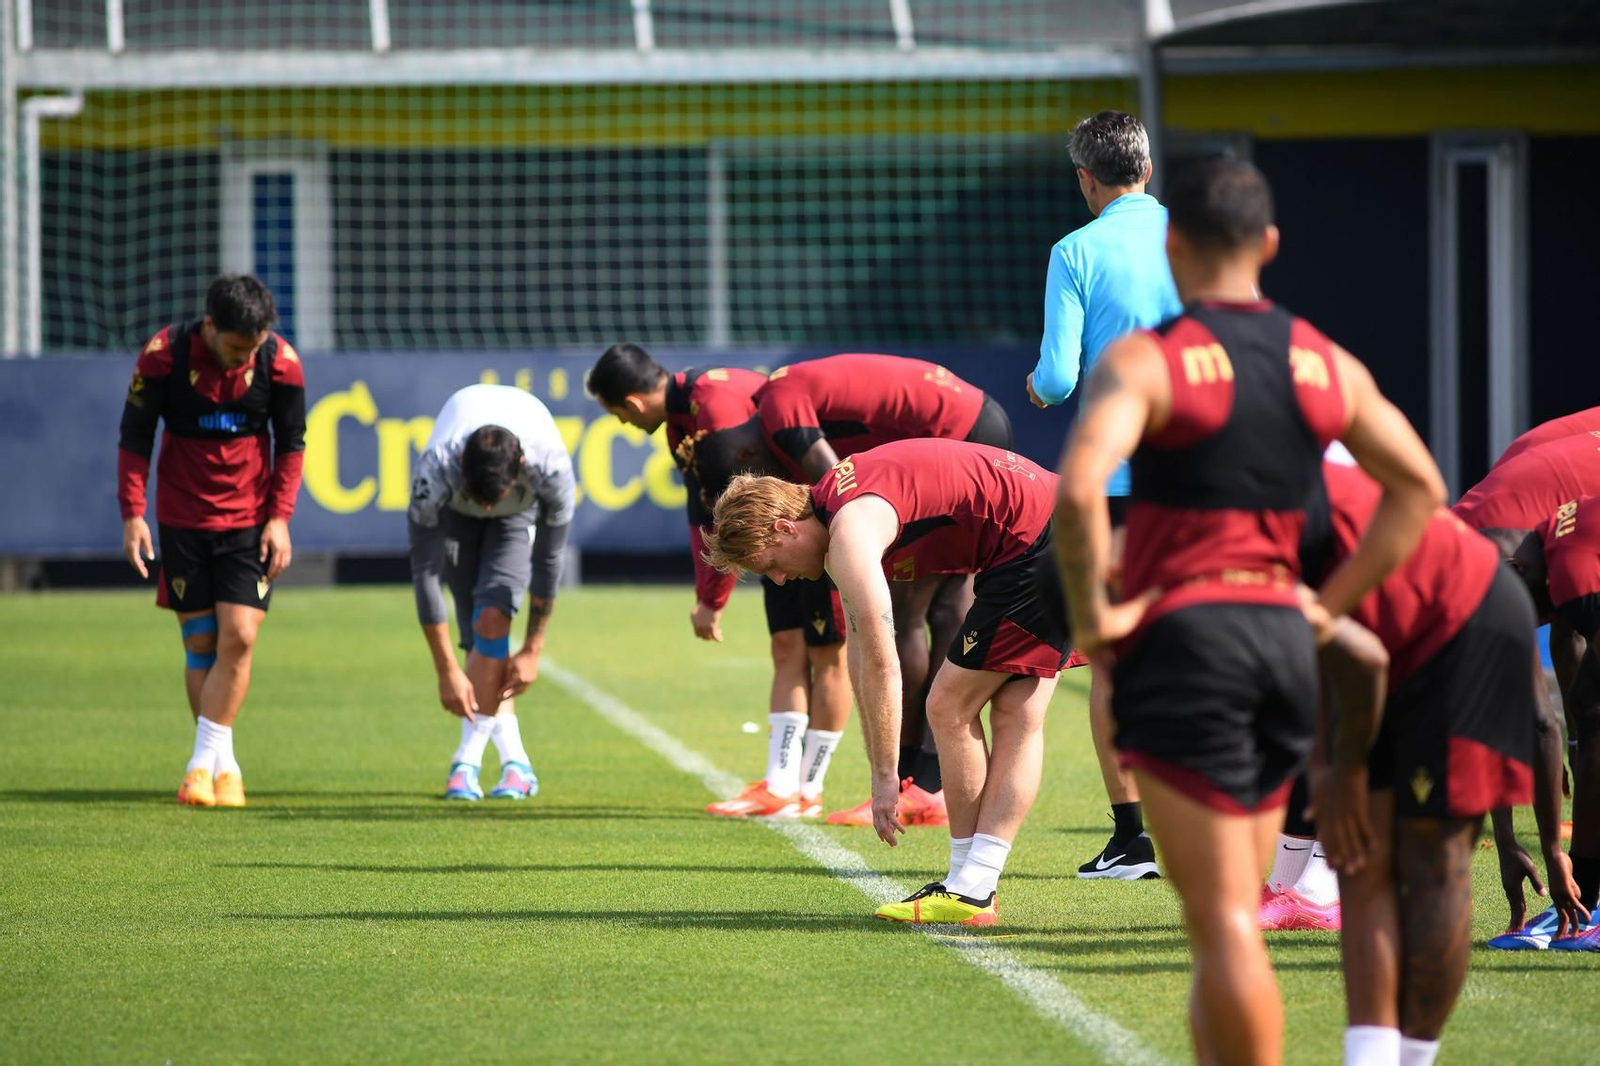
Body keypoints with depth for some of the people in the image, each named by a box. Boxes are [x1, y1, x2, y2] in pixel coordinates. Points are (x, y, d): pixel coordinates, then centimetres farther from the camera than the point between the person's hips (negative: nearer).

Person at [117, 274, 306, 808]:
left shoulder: (281, 363, -11)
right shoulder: (163, 355, -15)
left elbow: (291, 444, 2)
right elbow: (134, 437, -4)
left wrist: (280, 517, -5)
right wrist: (132, 514, -9)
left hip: (250, 520, 0)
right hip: (182, 519, 0)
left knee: (238, 639, -11)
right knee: (200, 646, 1)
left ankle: (204, 760, -3)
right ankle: (224, 765, 10)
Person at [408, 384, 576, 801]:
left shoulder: (552, 468, -41)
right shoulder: (434, 472, -41)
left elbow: (548, 562, -25)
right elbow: (424, 574, -32)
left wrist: (532, 651, -19)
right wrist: (447, 670, -31)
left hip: (524, 509, -1)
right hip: (454, 511, 1)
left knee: (492, 618, -21)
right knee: (478, 633, -9)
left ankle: (467, 762, -17)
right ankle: (516, 765, 2)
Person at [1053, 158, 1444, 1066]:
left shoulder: (1145, 361, -9)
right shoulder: (1327, 366, 9)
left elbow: (1078, 490, -25)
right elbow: (1422, 489, 14)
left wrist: (1093, 615, -13)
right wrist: (1331, 606, 14)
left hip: (1184, 637, -6)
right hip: (1285, 635, 6)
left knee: (1223, 919, -6)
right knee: (1233, 915, 16)